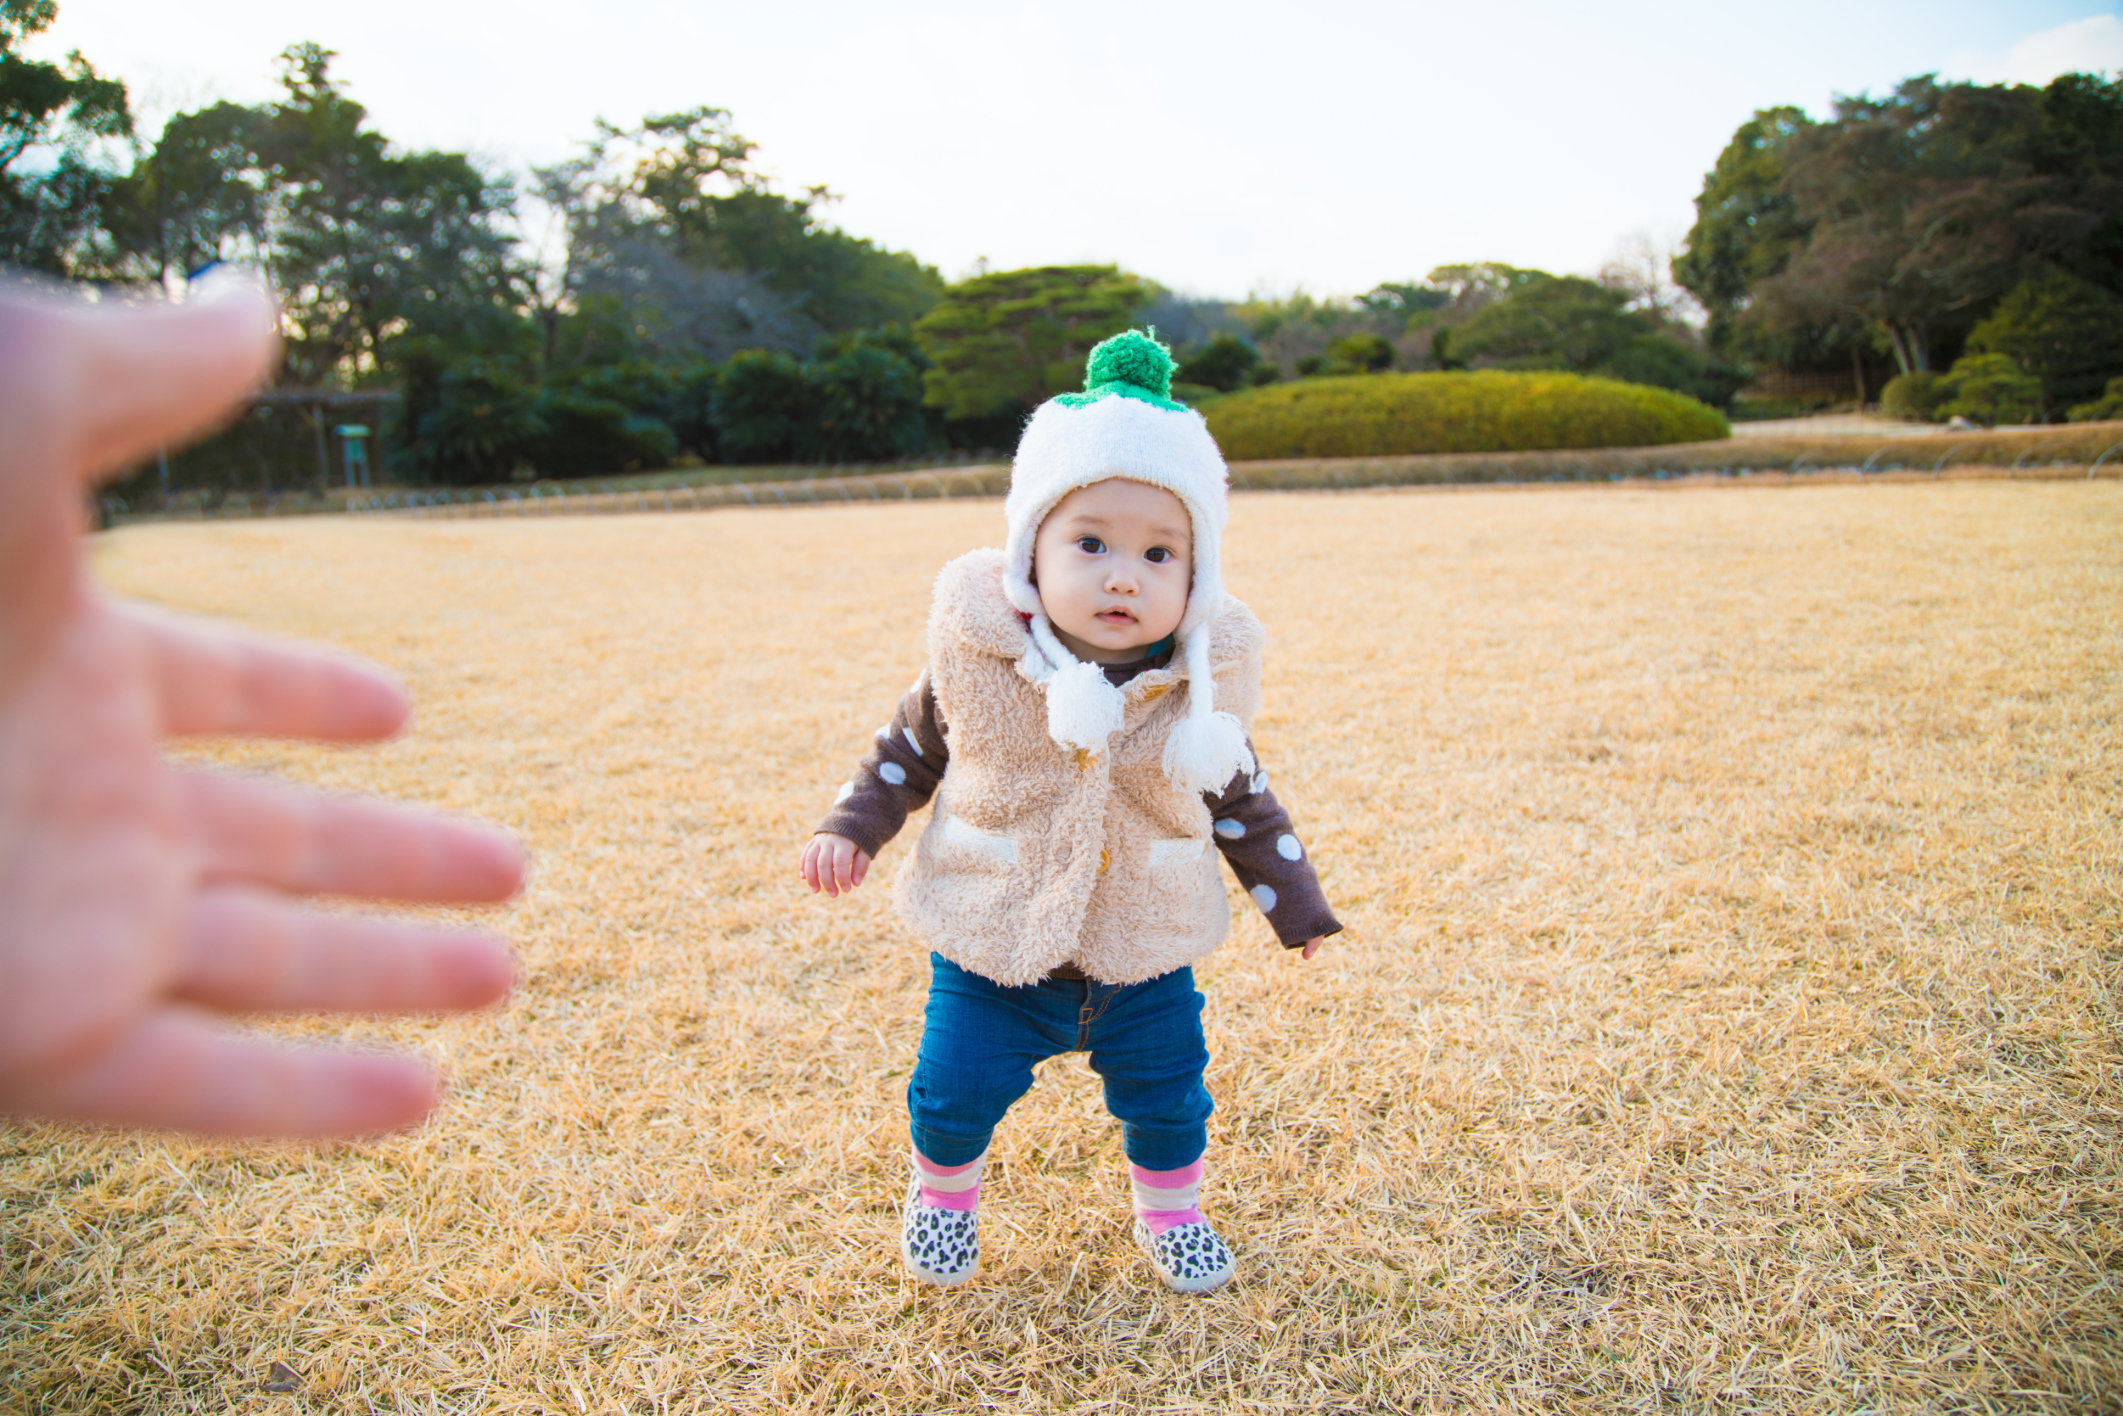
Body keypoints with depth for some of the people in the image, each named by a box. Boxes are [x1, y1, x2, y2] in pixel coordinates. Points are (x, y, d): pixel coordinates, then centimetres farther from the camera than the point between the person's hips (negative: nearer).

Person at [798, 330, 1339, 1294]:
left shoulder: (1198, 686, -12)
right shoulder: (980, 662, -16)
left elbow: (1239, 799, 4)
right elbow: (911, 744, 3)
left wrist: (1296, 904, 8)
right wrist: (850, 828, -5)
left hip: (1144, 958, 1)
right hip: (992, 950, -1)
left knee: (1166, 1095, 14)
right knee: (955, 1088, 8)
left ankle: (1170, 1211, 45)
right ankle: (942, 1194, 42)